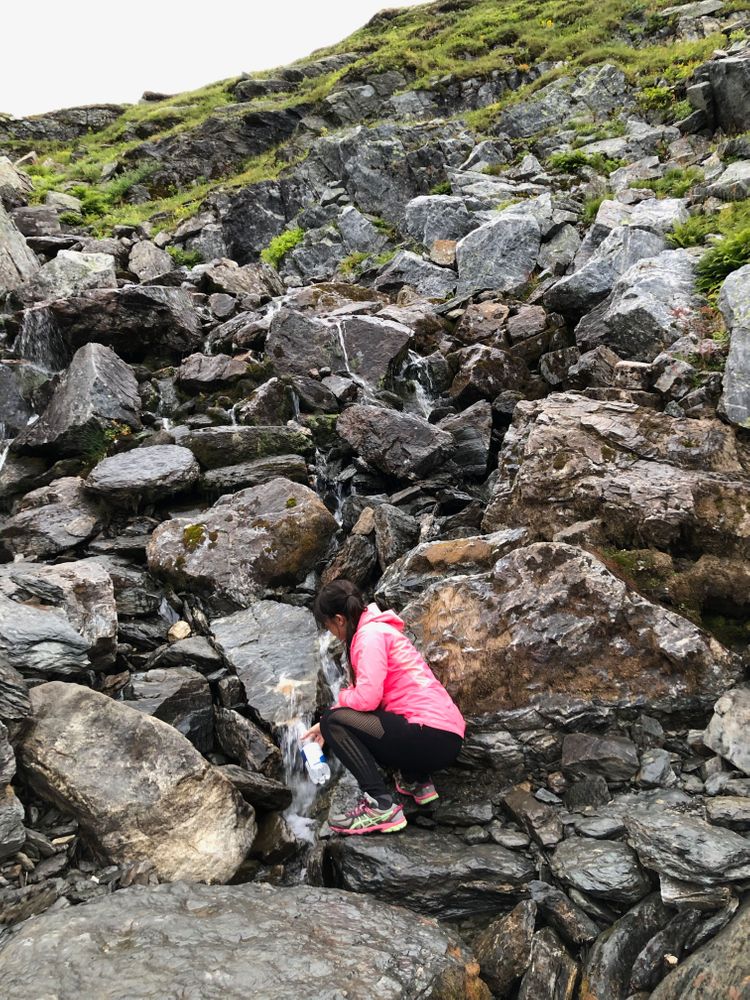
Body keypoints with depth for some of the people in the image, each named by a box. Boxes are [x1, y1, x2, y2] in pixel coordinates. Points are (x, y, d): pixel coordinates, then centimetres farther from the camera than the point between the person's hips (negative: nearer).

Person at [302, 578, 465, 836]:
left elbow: (367, 697, -19)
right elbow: (370, 694, 24)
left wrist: (338, 704, 3)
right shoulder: (379, 630, 20)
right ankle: (416, 781, 18)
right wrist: (325, 727, 26)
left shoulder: (370, 634, -9)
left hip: (433, 737, -10)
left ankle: (380, 806, -15)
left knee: (335, 721, -10)